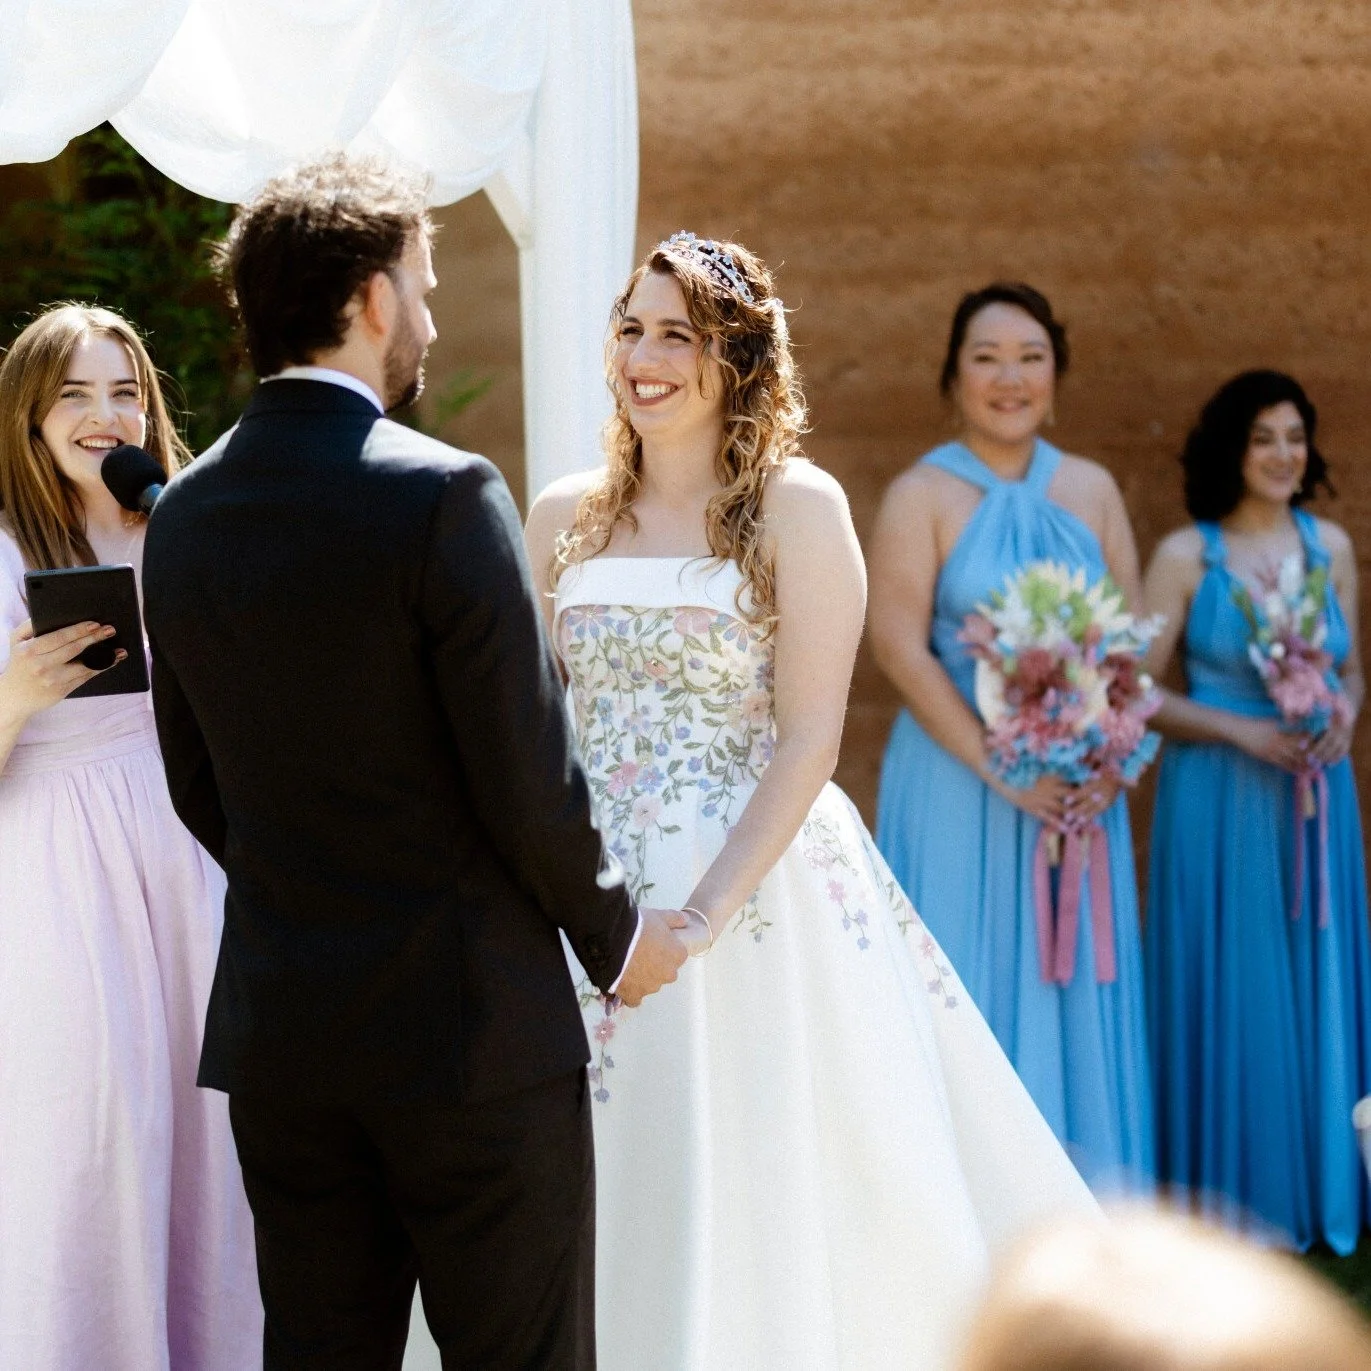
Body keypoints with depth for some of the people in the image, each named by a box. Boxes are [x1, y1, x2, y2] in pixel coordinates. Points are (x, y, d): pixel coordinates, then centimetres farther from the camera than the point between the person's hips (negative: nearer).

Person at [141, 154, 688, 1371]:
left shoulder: (182, 515, 4)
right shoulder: (443, 495, -15)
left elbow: (199, 789, 12)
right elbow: (527, 776, -14)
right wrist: (616, 936, 2)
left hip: (274, 1033, 6)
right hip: (473, 1029, -6)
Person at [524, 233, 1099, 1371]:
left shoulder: (797, 507, -5)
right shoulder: (564, 517, 8)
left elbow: (808, 738, -11)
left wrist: (704, 915, -19)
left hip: (757, 884, -4)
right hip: (590, 893, 4)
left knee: (762, 1186, 1)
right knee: (607, 1186, 7)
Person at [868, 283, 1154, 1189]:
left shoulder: (1092, 490, 7)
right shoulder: (921, 497, -6)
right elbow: (900, 647, -13)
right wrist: (1000, 769, -17)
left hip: (1081, 787, 4)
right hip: (960, 785, -4)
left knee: (1077, 986, 9)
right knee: (968, 987, 1)